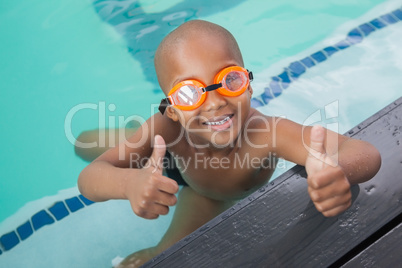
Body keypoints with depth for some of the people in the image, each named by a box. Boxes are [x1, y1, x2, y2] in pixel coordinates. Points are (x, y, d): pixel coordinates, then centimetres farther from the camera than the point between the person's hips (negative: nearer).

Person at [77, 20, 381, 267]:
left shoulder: (266, 133, -51)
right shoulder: (166, 129, -44)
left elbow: (367, 154, -56)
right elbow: (89, 179, -50)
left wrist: (338, 171, -82)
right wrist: (130, 183, -74)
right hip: (181, 171, 2)